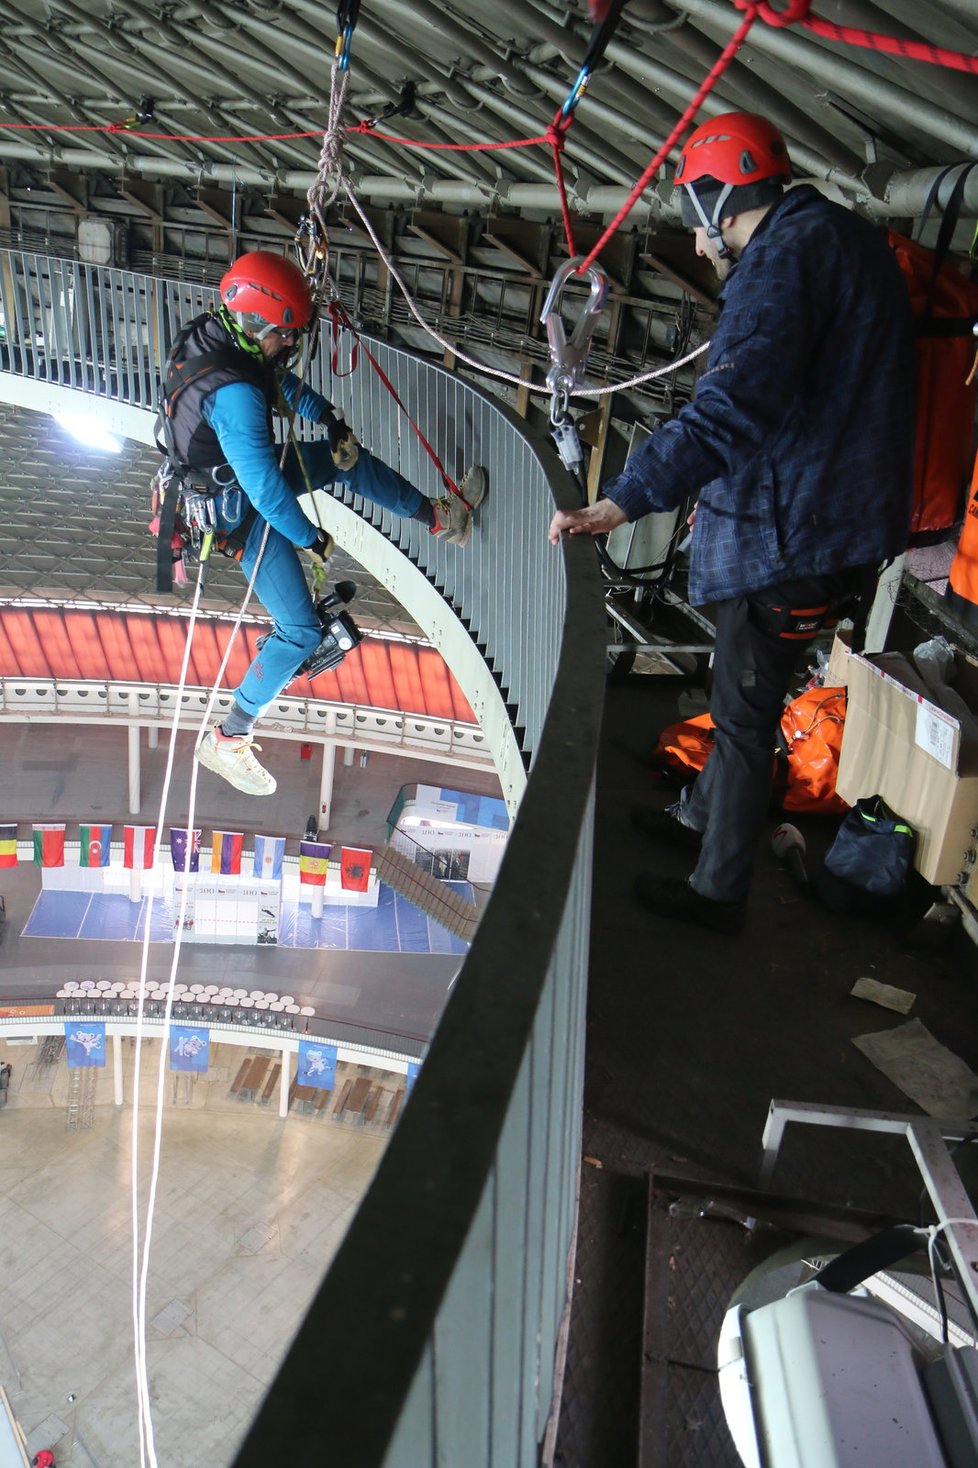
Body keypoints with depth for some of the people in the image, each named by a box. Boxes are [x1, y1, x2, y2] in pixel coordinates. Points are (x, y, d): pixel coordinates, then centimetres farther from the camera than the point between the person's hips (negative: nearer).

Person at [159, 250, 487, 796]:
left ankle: (440, 516, 37)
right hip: (242, 511, -10)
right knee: (302, 632, -6)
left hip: (242, 473, 10)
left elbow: (279, 380, 11)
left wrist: (327, 415, -1)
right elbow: (265, 487, -33)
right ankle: (227, 740, 6)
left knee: (348, 458, 18)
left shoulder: (212, 333, -8)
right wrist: (312, 538, -19)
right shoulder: (234, 394, -37)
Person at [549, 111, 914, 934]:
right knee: (746, 693, 23)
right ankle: (703, 815, 43)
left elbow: (736, 404, -33)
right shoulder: (845, 239, 17)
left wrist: (622, 501, -38)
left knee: (745, 713, 1)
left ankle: (718, 892, 16)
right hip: (841, 524, 10)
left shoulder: (787, 251, -16)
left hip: (790, 535, -10)